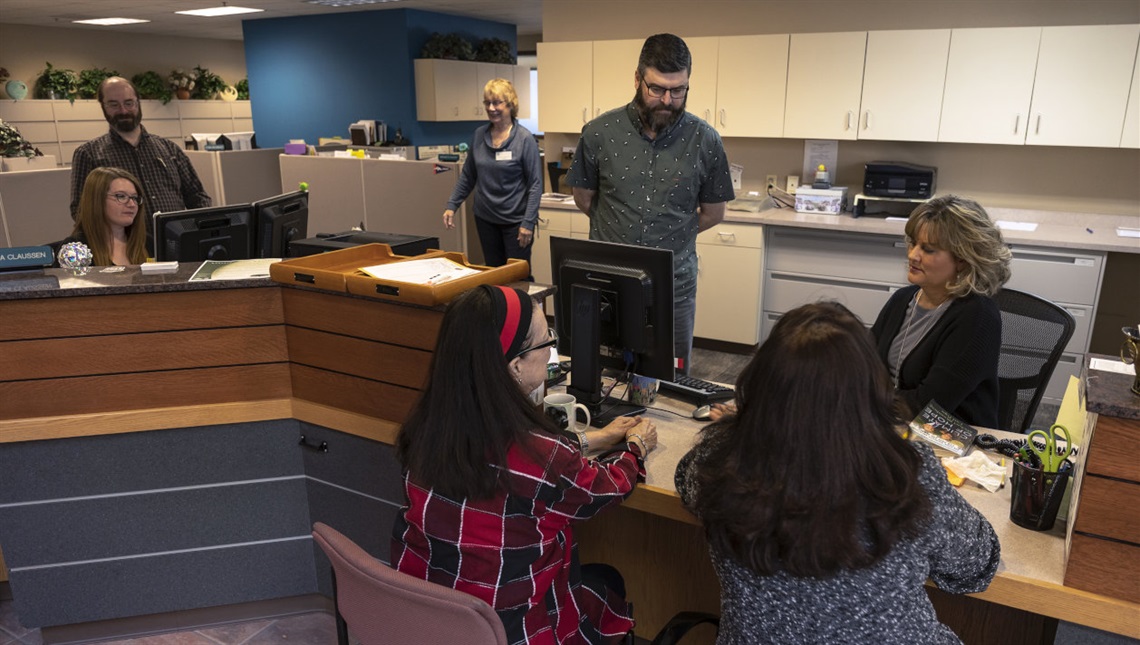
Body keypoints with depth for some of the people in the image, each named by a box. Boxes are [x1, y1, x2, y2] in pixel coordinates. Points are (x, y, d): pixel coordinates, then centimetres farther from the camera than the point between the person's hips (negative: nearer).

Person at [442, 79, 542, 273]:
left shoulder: (524, 139, -11)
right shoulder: (479, 135, 3)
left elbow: (535, 184, -12)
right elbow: (468, 175, 12)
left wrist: (528, 222, -17)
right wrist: (452, 205, 6)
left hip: (515, 220, -4)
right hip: (485, 218, 5)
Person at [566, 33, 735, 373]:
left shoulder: (705, 141, -5)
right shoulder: (598, 133, -5)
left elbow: (713, 213, 7)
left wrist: (669, 236, 9)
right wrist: (616, 231, 10)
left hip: (675, 285, 0)